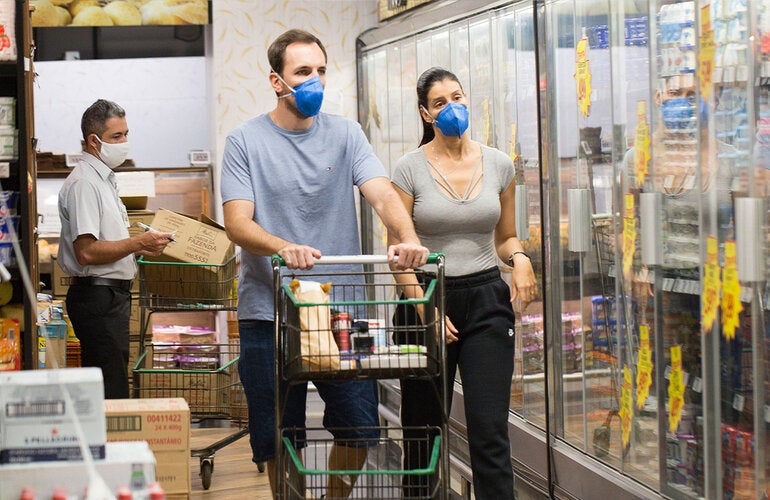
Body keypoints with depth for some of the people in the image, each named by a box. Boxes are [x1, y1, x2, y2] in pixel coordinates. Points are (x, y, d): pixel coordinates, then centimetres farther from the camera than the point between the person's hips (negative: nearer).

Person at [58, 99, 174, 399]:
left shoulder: (104, 179, 19)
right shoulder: (83, 183, -15)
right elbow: (86, 251, -23)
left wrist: (139, 247, 13)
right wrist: (137, 243, -19)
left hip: (112, 294, 10)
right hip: (97, 296, -10)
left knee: (111, 387, 12)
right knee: (111, 396, -10)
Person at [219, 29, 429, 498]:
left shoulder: (346, 134, 6)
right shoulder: (245, 141, 0)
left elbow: (383, 194, -8)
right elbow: (238, 223, -10)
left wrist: (409, 238, -29)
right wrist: (283, 247, -30)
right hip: (269, 313, -2)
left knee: (361, 428, 4)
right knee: (279, 440, 6)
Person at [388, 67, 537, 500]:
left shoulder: (498, 164, 6)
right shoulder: (411, 168, -3)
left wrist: (520, 258, -6)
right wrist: (424, 308, -13)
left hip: (486, 300, 1)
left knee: (490, 432, -7)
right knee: (424, 429, 6)